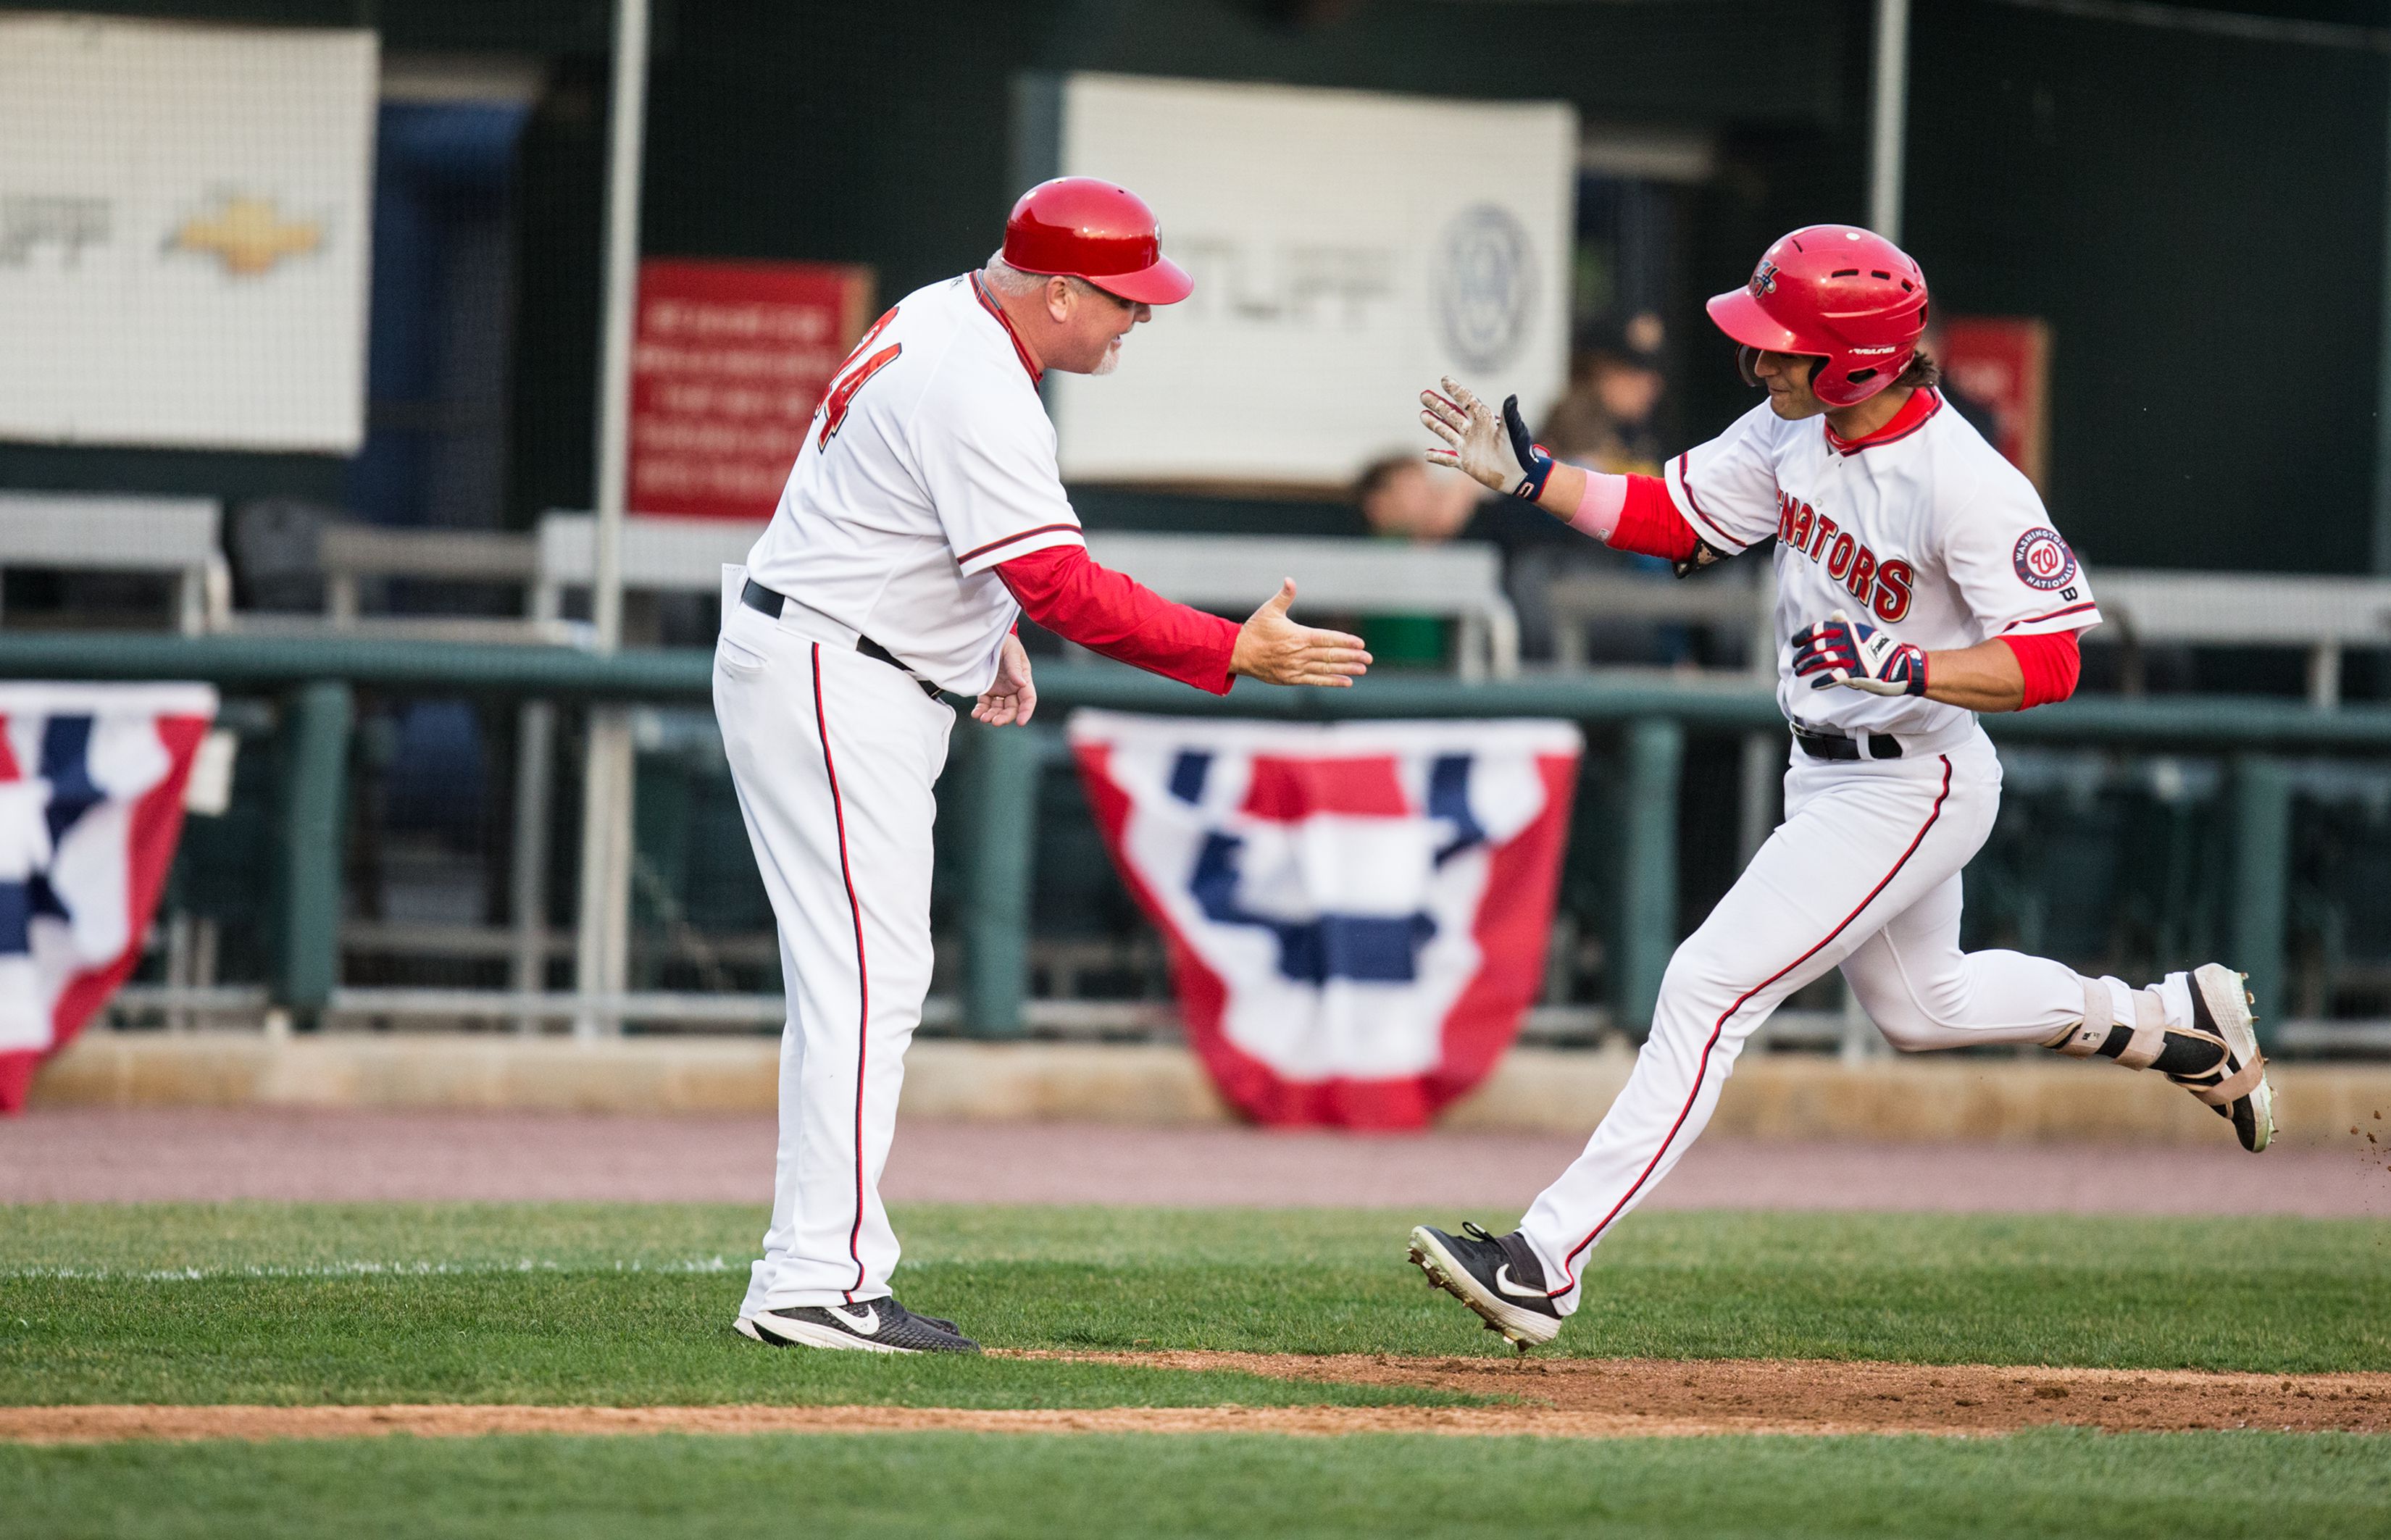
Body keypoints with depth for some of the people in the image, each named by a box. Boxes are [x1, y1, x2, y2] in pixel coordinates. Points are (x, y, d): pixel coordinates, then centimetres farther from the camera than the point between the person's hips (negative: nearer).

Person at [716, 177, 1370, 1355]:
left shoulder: (941, 319, 9)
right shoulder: (978, 395, -24)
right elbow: (1070, 593, -27)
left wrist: (989, 627, 21)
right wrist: (1237, 653, -25)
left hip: (839, 678, 11)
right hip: (834, 683, -11)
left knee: (856, 980, 11)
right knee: (869, 975, -13)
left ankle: (823, 1270, 12)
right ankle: (815, 1282, -16)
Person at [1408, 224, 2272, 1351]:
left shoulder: (1968, 486, -28)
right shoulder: (1792, 428, -5)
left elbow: (2047, 664, -26)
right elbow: (1671, 517, 4)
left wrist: (1902, 667, -39)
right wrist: (1528, 476, -7)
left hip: (1910, 784, -9)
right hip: (1828, 775, 9)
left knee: (1709, 987, -14)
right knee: (1916, 1004, 27)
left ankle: (1549, 1263, -14)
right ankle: (2175, 1021, 45)